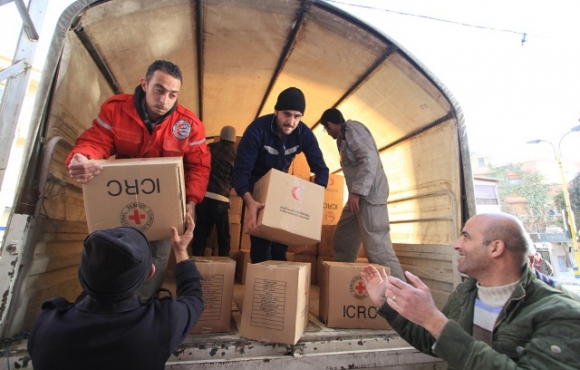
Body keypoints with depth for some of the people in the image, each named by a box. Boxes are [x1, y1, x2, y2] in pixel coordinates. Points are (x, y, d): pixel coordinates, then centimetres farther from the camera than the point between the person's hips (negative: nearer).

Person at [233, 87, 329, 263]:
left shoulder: (304, 134, -20)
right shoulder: (257, 129, -32)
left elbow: (321, 169, -18)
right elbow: (240, 170, -36)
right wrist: (249, 201, -55)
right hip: (256, 182, -4)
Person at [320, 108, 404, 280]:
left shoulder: (352, 128, -5)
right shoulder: (344, 136, 24)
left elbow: (370, 158, -18)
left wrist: (356, 191, -23)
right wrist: (355, 192, 16)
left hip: (369, 194, -10)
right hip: (359, 194, 11)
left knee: (376, 246, -15)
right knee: (342, 239, 12)